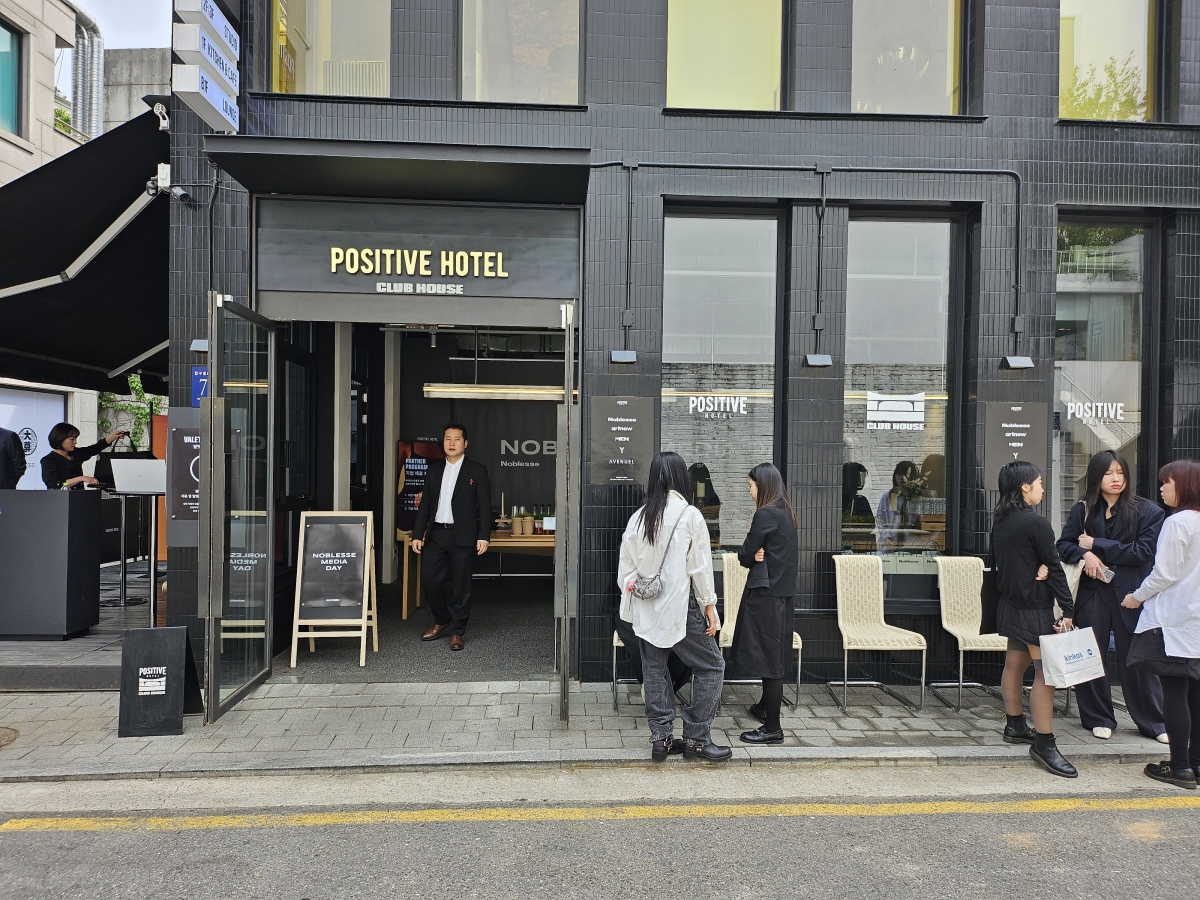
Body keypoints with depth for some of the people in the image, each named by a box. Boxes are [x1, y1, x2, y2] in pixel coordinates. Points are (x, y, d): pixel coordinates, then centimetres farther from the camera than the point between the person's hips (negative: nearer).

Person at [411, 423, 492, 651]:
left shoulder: (477, 470, 1)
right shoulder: (434, 470, 12)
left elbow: (485, 506, -3)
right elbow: (425, 504, 13)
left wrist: (484, 536, -11)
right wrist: (417, 534, 6)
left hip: (463, 536, -4)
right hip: (435, 535, 4)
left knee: (462, 585, 1)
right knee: (429, 580, 4)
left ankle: (457, 632, 14)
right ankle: (441, 622, 27)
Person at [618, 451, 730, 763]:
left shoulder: (638, 517, 1)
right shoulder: (689, 515, -11)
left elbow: (626, 568, 4)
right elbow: (700, 567, -8)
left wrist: (632, 597, 15)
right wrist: (709, 606, 0)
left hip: (646, 608, 5)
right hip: (681, 607, -5)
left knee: (655, 672, 13)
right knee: (711, 667, 9)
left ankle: (661, 738, 18)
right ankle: (696, 738, 10)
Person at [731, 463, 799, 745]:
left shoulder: (765, 514, -17)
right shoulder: (786, 513, 11)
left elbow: (745, 554, -14)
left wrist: (752, 556, 6)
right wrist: (758, 554, -6)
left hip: (765, 596, -10)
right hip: (783, 592, 10)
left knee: (767, 660, -3)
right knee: (773, 657, 22)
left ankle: (772, 729, 2)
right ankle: (766, 707, 39)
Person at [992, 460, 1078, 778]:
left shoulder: (1001, 521, 8)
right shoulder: (1035, 523, -16)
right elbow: (1054, 567, -14)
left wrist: (1038, 568, -7)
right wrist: (1068, 610, -10)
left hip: (1010, 602, 9)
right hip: (1034, 608, -9)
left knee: (1015, 663, 17)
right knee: (1046, 671, -7)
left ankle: (1015, 725, 28)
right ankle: (1044, 743, -5)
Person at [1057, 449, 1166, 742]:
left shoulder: (1147, 511, -2)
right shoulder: (1082, 510, 4)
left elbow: (1143, 552, -10)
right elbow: (1063, 545, 5)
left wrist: (1097, 545, -11)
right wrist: (1084, 555, -15)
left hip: (1129, 595, -2)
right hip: (1091, 594, 2)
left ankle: (1155, 723, 23)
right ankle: (1099, 719, 23)